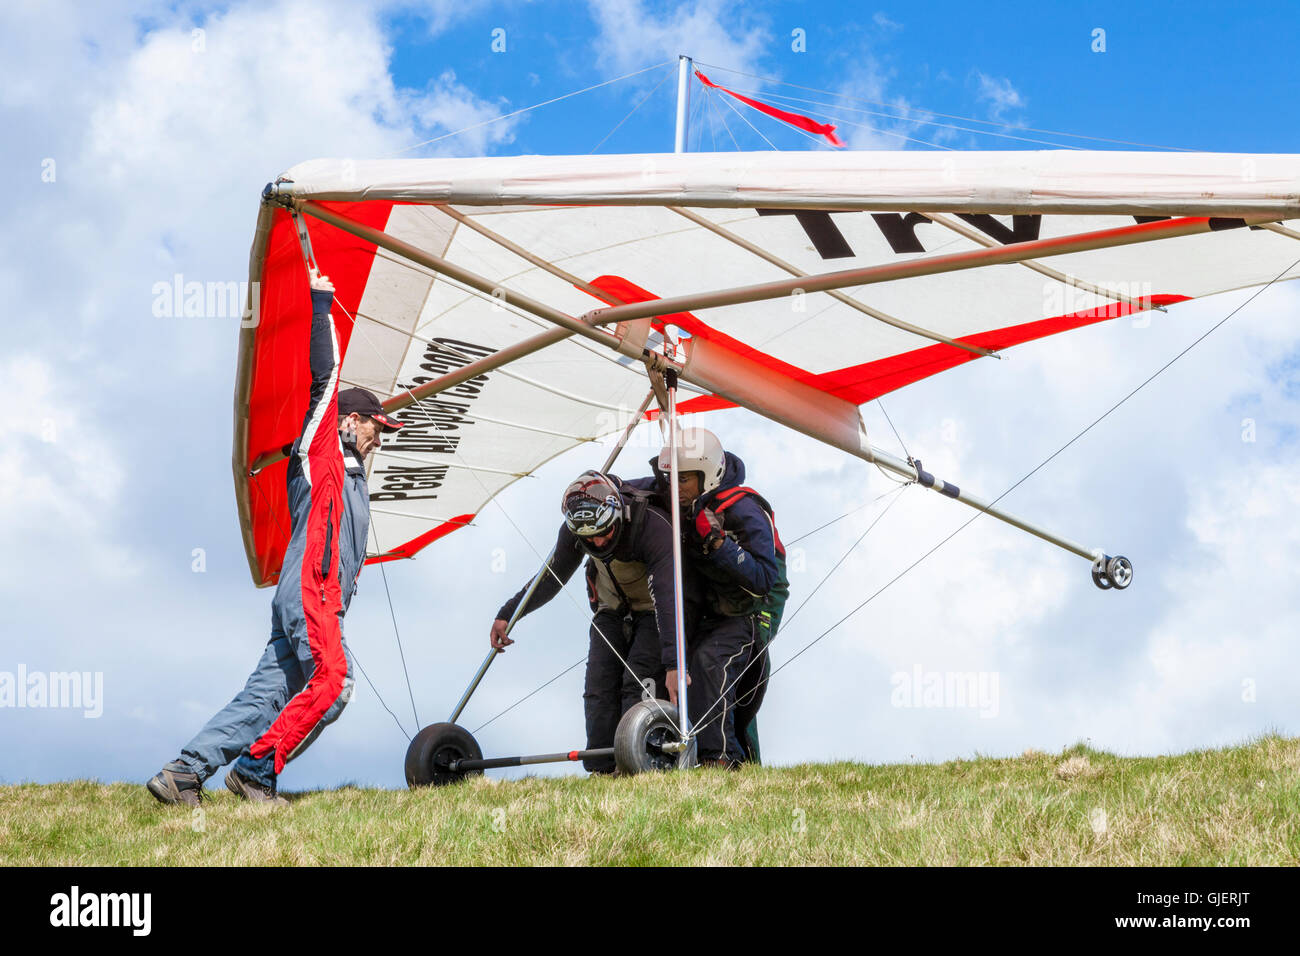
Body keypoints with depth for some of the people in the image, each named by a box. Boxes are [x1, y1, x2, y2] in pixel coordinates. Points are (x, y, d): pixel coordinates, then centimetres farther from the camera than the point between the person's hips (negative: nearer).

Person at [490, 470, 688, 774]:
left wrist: (673, 662, -49)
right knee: (599, 689, -9)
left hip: (653, 613, -5)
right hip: (612, 611, 5)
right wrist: (506, 614, 2)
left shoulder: (655, 526, -35)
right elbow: (552, 577, 1)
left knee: (638, 684, -21)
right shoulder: (574, 530, -18)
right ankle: (602, 771, -9)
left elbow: (667, 597, -41)